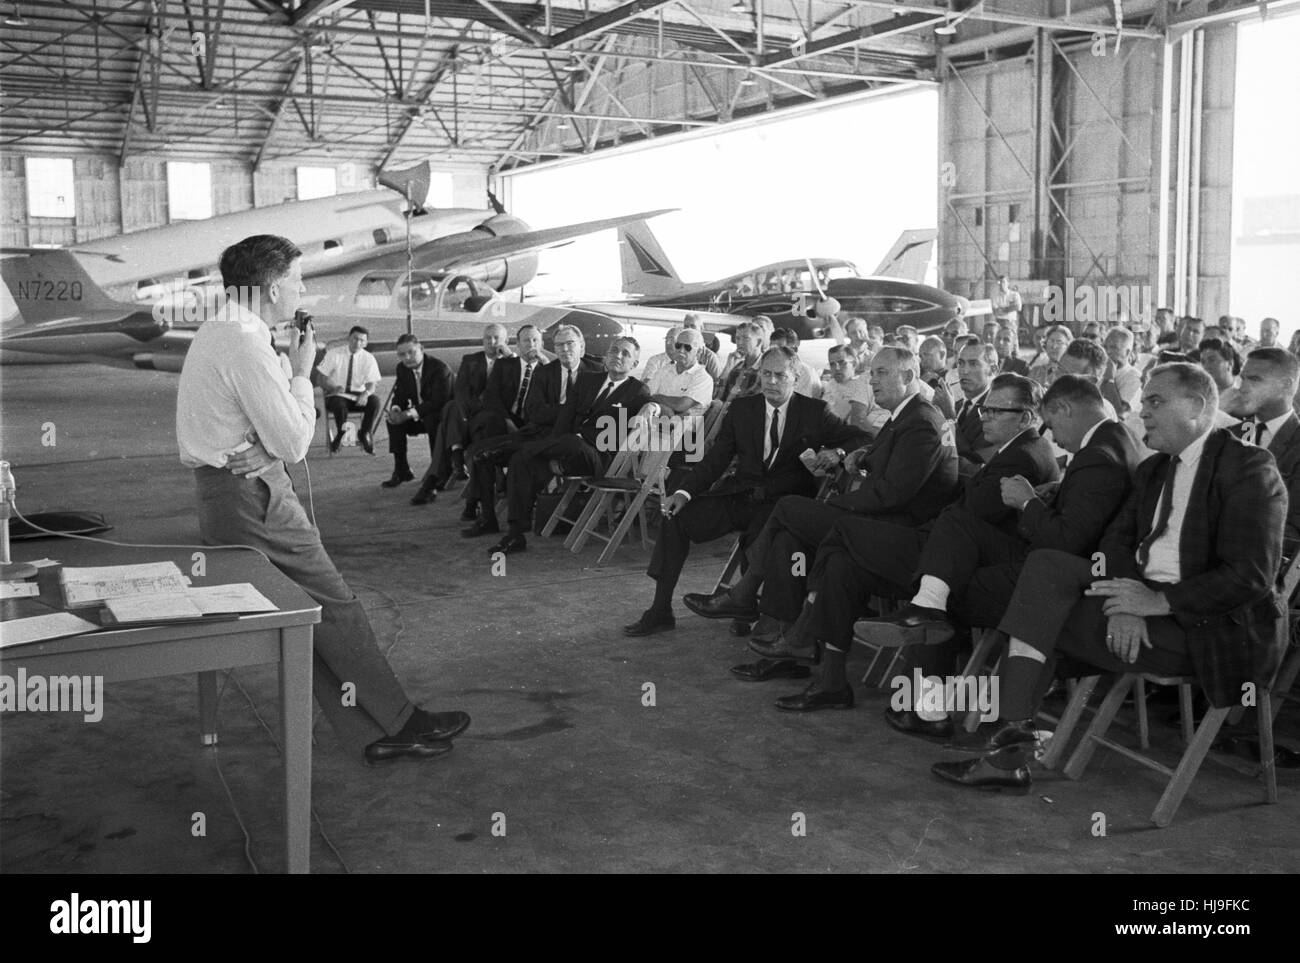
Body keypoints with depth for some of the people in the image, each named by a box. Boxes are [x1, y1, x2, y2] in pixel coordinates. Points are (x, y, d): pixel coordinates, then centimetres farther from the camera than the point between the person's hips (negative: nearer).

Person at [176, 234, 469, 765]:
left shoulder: (217, 331, 14)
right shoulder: (246, 345, -19)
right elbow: (293, 443, -17)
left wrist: (288, 371, 0)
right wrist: (302, 372, -6)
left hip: (223, 495, 11)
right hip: (253, 496, -11)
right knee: (335, 607, -1)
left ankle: (370, 734, 16)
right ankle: (400, 721, 11)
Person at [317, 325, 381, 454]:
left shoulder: (369, 358, 2)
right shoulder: (333, 354, -1)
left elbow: (372, 384, -5)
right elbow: (321, 377, -4)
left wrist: (366, 393, -30)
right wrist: (334, 388, -25)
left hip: (358, 396, 2)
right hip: (336, 395, -2)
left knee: (375, 401, -30)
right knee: (340, 405, -38)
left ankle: (364, 433, -4)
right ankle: (340, 434, -6)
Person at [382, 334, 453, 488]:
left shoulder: (440, 369, -23)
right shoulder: (402, 368, 0)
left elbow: (438, 402, -30)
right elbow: (400, 395, 5)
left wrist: (409, 414, -35)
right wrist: (395, 409, -21)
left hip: (443, 416, -7)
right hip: (419, 416, 7)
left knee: (432, 419, -37)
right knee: (394, 421, -14)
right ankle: (401, 471, -7)